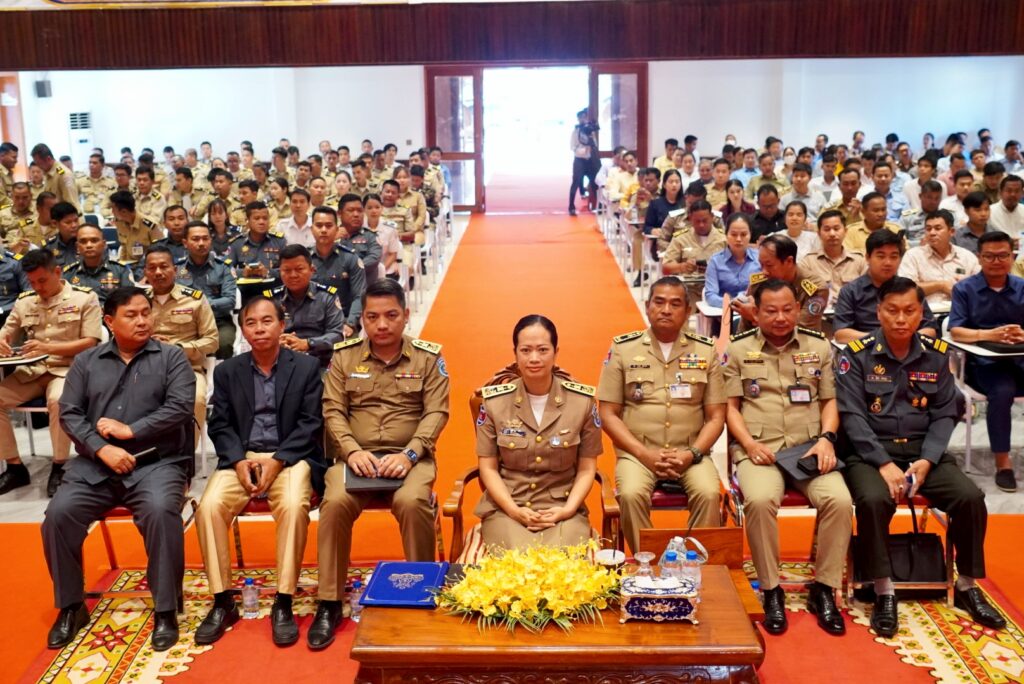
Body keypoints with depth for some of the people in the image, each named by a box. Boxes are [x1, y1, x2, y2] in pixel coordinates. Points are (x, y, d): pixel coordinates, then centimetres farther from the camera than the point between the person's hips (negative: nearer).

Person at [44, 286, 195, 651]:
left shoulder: (171, 357, 5)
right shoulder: (86, 361, 13)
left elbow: (179, 408, -7)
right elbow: (68, 413, 4)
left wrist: (129, 430, -12)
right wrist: (102, 448, -12)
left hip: (157, 463, -3)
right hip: (95, 465, 3)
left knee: (161, 511, -32)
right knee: (58, 513, -21)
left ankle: (165, 610, -16)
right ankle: (70, 607, 1)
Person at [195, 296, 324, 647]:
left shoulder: (307, 367, 4)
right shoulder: (227, 371, 12)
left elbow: (310, 424, -3)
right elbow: (220, 425, 7)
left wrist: (276, 461, -15)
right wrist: (239, 461, -12)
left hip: (289, 457, -2)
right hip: (241, 457, 3)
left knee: (294, 507, -33)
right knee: (209, 507, -25)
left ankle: (283, 604, -21)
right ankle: (222, 602, -11)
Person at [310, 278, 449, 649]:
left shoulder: (429, 357, 4)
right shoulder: (344, 355, 9)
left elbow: (436, 413, -2)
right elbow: (333, 411, 4)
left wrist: (408, 455, -17)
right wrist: (352, 450, -14)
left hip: (411, 457, -1)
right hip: (356, 456, 2)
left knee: (412, 502, -33)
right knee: (335, 502, -29)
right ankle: (330, 603, -14)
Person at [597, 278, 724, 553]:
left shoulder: (705, 351, 10)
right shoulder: (623, 349, 5)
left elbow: (716, 416, 9)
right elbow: (608, 414, 2)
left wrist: (692, 454, -8)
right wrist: (645, 454, -9)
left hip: (691, 453, 1)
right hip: (637, 451, -1)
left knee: (709, 494, -28)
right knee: (631, 494, -30)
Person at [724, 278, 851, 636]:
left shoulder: (819, 347, 15)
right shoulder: (739, 349, 10)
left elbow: (829, 401, 15)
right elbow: (731, 406, 6)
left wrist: (826, 438, -4)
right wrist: (750, 444, -10)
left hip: (809, 448, 2)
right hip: (759, 449, -2)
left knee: (839, 499, -27)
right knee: (760, 499, -33)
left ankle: (823, 589, -8)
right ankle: (771, 591, -15)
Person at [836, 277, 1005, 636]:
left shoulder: (936, 355, 5)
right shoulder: (857, 354, -5)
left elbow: (944, 415, 5)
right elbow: (852, 416, -10)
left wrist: (926, 461, -10)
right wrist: (884, 463, -20)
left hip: (923, 450, 4)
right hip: (870, 451, -3)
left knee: (971, 497, -18)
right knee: (874, 499, -32)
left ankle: (967, 586, 4)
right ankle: (884, 592, -16)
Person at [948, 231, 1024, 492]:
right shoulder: (965, 289, 3)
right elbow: (955, 331, -7)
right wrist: (990, 335, -23)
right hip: (984, 362, -3)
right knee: (1002, 392, -32)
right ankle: (1002, 463, -19)